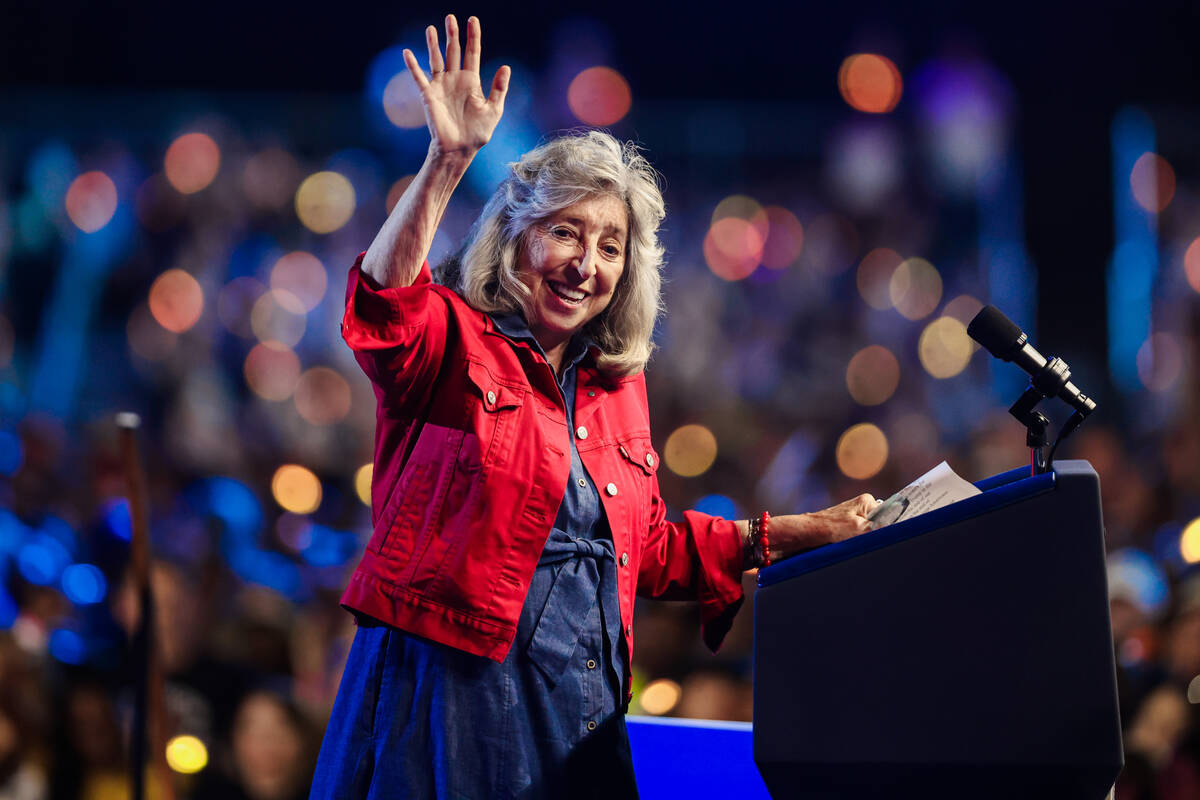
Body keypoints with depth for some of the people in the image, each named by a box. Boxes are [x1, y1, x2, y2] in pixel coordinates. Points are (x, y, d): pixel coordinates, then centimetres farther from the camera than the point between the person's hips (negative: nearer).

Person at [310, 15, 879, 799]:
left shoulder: (619, 386, 18)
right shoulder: (452, 343, -1)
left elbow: (649, 548, 26)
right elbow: (384, 306, -25)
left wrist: (801, 533, 23)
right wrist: (448, 162, -35)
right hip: (450, 695, -6)